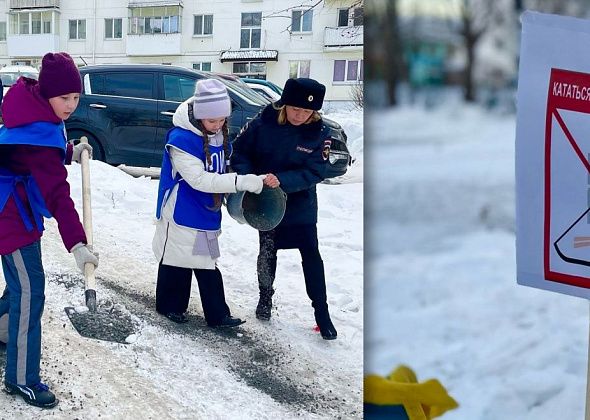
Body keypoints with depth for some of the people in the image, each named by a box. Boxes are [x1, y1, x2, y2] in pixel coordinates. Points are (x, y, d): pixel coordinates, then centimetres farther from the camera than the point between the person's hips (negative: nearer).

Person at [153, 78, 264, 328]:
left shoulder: (219, 136, 2)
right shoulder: (181, 139, -23)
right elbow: (199, 179, -30)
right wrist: (242, 182, -34)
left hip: (207, 213, 7)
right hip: (181, 214, -7)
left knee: (207, 265, 12)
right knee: (177, 261, 8)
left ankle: (217, 314, 16)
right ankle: (170, 306, 27)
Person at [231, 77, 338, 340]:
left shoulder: (317, 132, -15)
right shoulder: (263, 123, -15)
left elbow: (315, 172, -18)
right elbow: (240, 152, -5)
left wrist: (281, 180, -31)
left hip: (301, 205, 0)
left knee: (311, 255, 1)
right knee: (267, 252, 15)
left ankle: (321, 311, 12)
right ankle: (265, 298, 37)